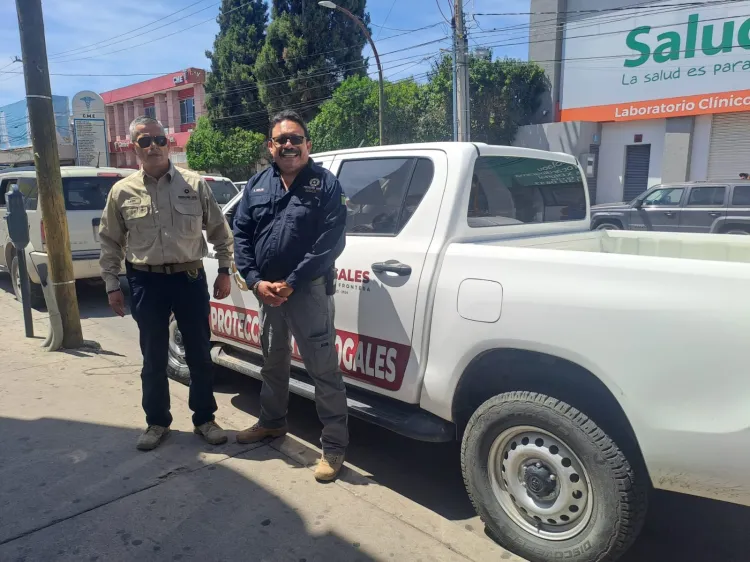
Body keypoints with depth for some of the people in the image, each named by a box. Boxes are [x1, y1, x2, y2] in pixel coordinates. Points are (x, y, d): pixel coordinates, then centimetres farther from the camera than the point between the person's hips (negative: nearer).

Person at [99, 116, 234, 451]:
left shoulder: (194, 184, 1)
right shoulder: (122, 191, 3)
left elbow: (219, 231, 5)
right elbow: (110, 243, 7)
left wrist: (224, 271, 1)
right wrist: (112, 285, 4)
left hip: (190, 278, 0)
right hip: (147, 282, 1)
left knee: (199, 353, 8)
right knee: (154, 358, 10)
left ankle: (204, 418, 23)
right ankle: (157, 422, 27)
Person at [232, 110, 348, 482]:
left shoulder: (326, 184, -6)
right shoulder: (256, 185, 9)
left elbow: (331, 242, -14)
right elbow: (240, 235, 7)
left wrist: (291, 283, -17)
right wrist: (256, 282, -7)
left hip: (309, 289, -5)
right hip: (266, 289, 6)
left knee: (323, 369, -2)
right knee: (272, 361, 22)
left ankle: (334, 446, 10)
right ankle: (272, 422, 43)